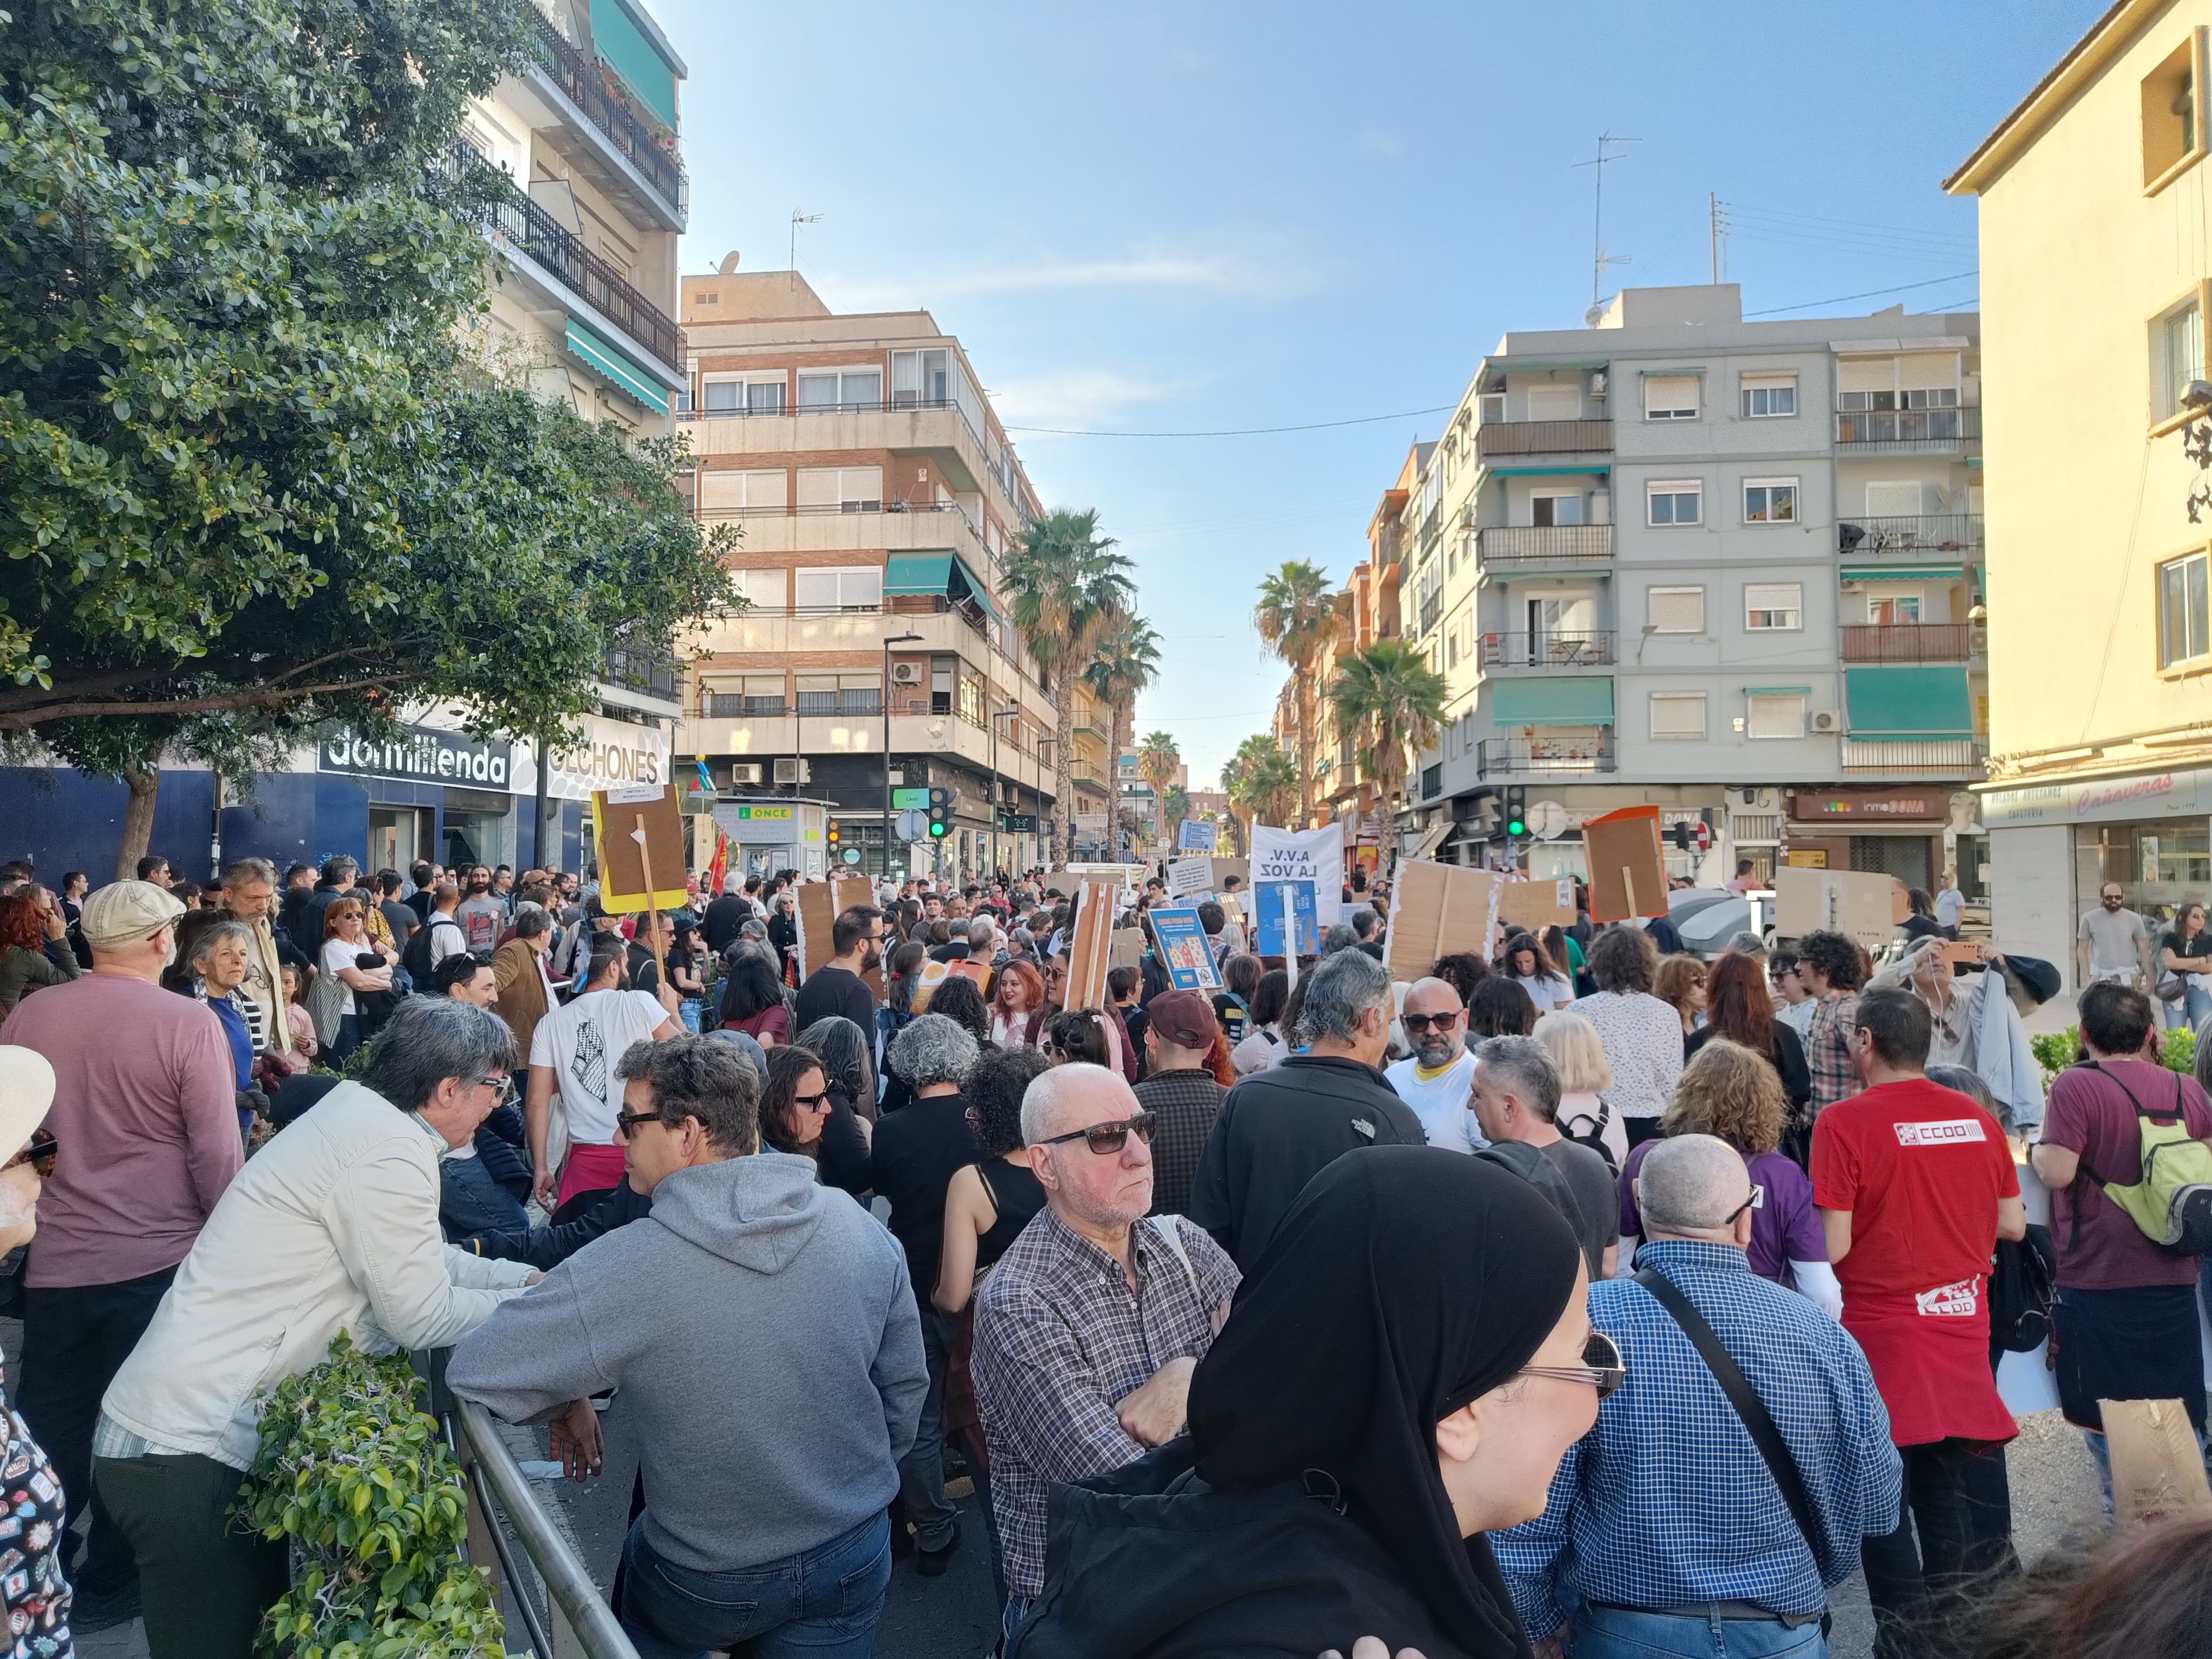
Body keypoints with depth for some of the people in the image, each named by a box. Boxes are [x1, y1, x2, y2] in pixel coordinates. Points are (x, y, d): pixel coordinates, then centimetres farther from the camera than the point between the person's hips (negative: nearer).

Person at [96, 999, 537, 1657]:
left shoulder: (362, 1117, 8)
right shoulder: (388, 1151, -22)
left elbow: (427, 1260, 18)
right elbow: (420, 1317, -16)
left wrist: (529, 1276, 15)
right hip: (189, 1450, -10)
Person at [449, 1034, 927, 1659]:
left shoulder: (626, 1269, -25)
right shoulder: (858, 1227, -13)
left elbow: (473, 1371, -18)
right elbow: (906, 1385, -2)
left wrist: (567, 1401, 1)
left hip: (712, 1584, -1)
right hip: (855, 1562, 2)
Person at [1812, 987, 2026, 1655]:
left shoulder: (1844, 1123, -16)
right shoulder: (1978, 1117, 0)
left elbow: (1831, 1246, -18)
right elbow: (2013, 1225, 8)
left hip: (1880, 1332, -5)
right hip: (1962, 1326, 5)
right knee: (1951, 1485, 17)